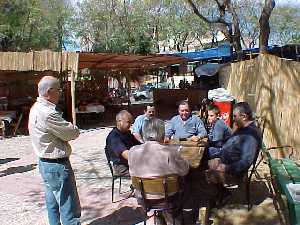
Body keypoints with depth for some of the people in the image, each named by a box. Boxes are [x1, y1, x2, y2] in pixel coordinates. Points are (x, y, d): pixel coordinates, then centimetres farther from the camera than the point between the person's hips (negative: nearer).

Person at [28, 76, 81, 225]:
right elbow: (73, 133, -19)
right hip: (57, 165, -10)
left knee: (53, 205, 20)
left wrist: (65, 128, -7)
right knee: (70, 208, -1)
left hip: (45, 163, 10)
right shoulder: (48, 113, -25)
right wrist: (72, 127, 0)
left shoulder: (36, 108, 8)